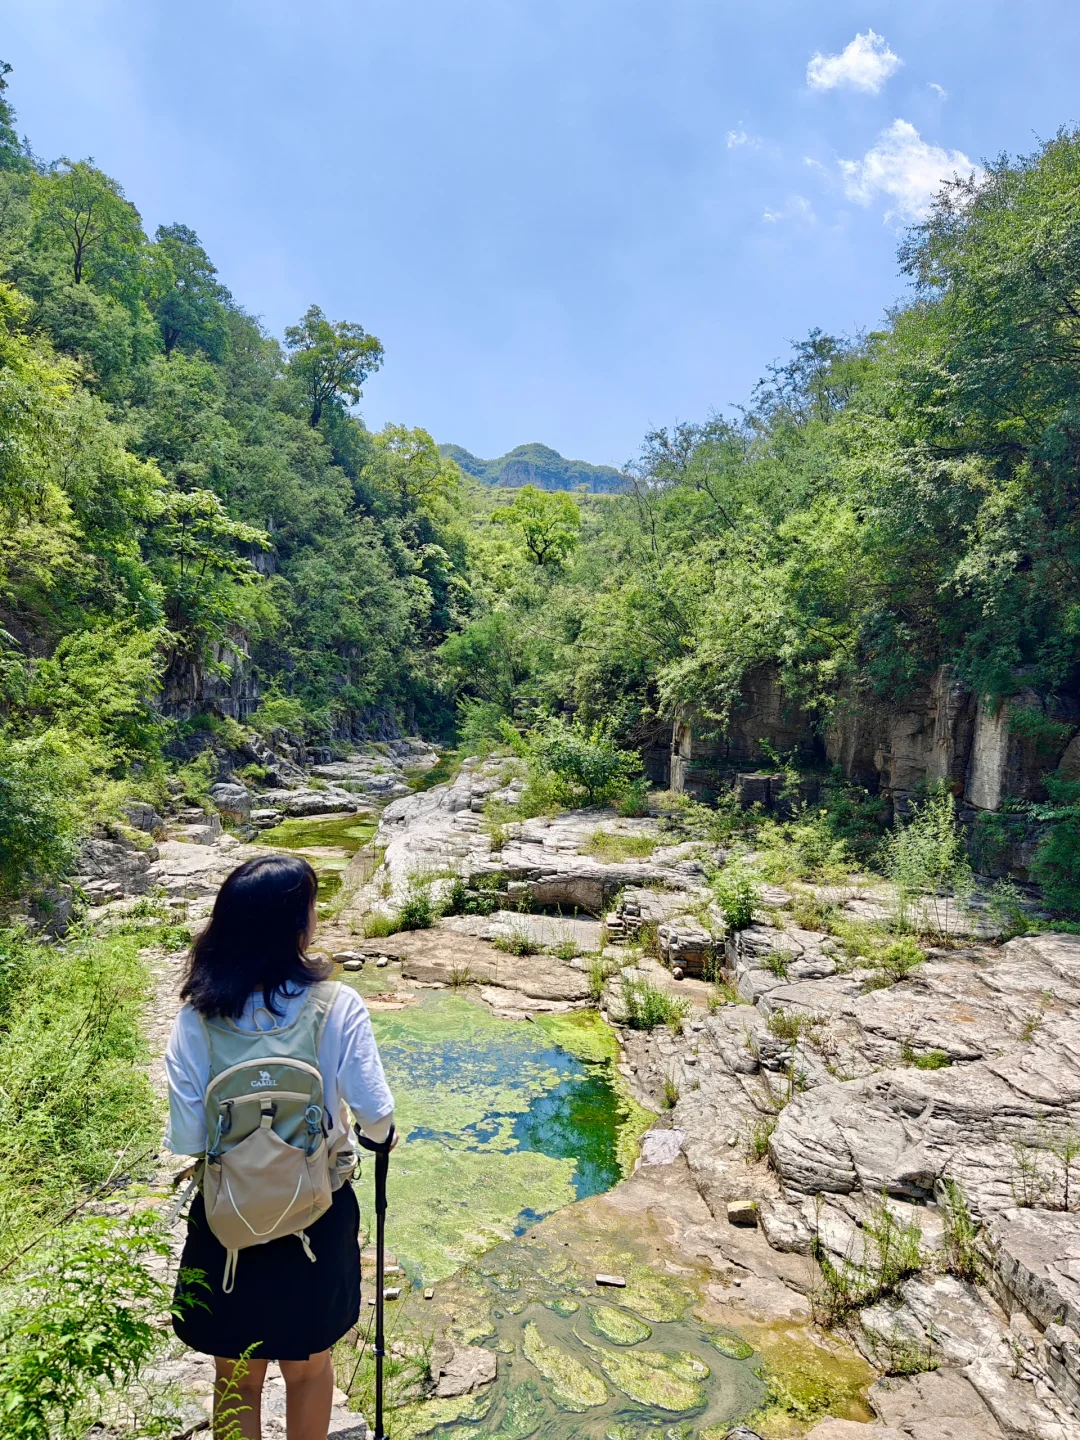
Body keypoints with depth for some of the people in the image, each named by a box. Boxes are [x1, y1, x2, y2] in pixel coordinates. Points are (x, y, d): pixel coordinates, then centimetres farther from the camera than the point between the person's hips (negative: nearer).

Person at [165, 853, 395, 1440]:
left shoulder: (196, 1019, -16)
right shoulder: (337, 1007, -21)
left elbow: (187, 1140, -14)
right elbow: (377, 1118, -18)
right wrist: (381, 1137, 5)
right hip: (317, 1217, 0)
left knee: (236, 1377, 25)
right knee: (308, 1366, 27)